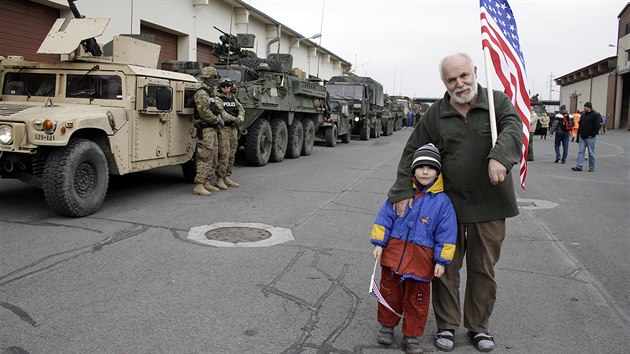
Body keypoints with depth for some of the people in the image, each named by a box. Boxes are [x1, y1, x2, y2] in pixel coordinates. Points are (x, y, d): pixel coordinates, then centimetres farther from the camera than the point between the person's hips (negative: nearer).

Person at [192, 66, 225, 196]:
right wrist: (218, 120, -11)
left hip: (213, 130, 10)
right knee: (205, 159, -10)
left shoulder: (211, 94, 19)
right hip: (205, 130, -10)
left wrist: (219, 119, 5)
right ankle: (198, 186, -7)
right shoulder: (201, 93, -12)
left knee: (213, 159, 13)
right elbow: (204, 113, -20)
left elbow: (217, 110, 24)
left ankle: (206, 183, 21)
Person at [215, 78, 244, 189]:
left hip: (233, 128, 7)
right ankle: (219, 179, -6)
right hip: (223, 128, -7)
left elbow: (241, 109, 15)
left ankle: (227, 177, 17)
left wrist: (239, 118, -5)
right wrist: (234, 119, -16)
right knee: (224, 154, -12)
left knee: (231, 154, 9)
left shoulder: (233, 98, 19)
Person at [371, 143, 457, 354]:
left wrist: (442, 260, -6)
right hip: (393, 252, 2)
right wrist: (379, 243, -2)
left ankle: (412, 336, 26)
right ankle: (387, 326, 33)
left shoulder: (442, 201, -4)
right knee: (390, 292, 14)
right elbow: (384, 218, 3)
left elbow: (446, 234, -3)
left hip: (421, 259, -1)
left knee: (416, 299, 9)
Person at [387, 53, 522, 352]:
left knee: (484, 269, 12)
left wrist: (499, 157, -40)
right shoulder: (436, 114, 2)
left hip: (489, 204, 0)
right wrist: (403, 190, -6)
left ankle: (478, 326, 31)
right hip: (448, 203, 1)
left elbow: (513, 128, -19)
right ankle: (446, 325, 27)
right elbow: (412, 152, 4)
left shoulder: (498, 101, 0)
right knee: (446, 266, 9)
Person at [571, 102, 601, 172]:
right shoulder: (583, 115, 15)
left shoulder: (595, 115, -5)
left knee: (591, 153, 2)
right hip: (582, 137, 6)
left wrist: (592, 134, -16)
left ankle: (592, 168, 10)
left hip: (590, 138, -6)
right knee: (580, 152, 1)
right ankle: (579, 166, 0)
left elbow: (597, 125, -11)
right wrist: (578, 136, 14)